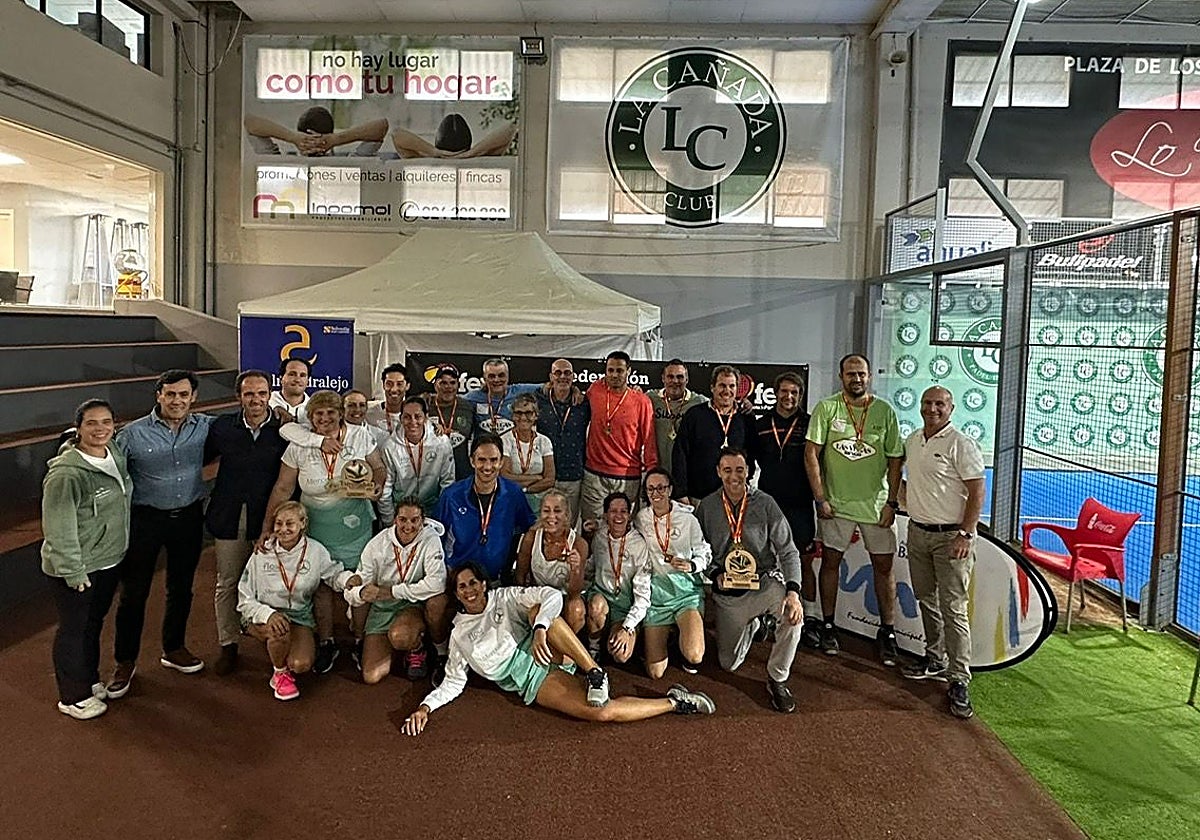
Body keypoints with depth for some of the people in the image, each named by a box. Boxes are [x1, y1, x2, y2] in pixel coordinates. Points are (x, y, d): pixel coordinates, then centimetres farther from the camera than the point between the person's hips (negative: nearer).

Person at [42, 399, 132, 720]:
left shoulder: (115, 454, -1)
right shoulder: (66, 473, -25)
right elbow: (58, 529, -22)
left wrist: (120, 548, 17)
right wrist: (73, 572, -18)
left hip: (109, 561, 7)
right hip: (75, 569, -7)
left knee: (94, 623, 23)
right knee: (73, 630, 10)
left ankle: (90, 680, 42)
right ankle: (73, 697, 27)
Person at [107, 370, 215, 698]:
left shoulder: (206, 427, -3)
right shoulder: (133, 434, -9)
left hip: (188, 518, 3)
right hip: (145, 519, -2)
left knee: (181, 588, 16)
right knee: (133, 593, 5)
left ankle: (173, 649, 36)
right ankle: (125, 662, 22)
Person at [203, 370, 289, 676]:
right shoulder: (222, 427, 0)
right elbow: (200, 459, 14)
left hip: (269, 518, -2)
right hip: (229, 518, 2)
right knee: (227, 583, 12)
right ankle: (228, 645, 27)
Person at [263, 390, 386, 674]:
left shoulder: (360, 436, -4)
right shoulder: (298, 446, -3)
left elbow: (379, 468, 6)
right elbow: (283, 489, -1)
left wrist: (377, 485, -17)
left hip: (355, 523, -1)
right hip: (317, 524, 1)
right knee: (321, 585, 10)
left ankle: (360, 641, 24)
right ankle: (326, 644, 27)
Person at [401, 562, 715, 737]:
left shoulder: (505, 597, 6)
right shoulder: (460, 634, 11)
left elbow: (553, 595, -9)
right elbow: (453, 683, 12)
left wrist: (540, 629, -27)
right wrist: (425, 707, -5)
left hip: (544, 655, 1)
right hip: (532, 683, 0)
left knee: (538, 610, -33)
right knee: (601, 712, -24)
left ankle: (595, 673, -28)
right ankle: (674, 702, -11)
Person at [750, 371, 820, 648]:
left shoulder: (809, 424, -1)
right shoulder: (761, 425, 7)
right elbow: (753, 458, 19)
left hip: (799, 504, -3)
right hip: (768, 501, 3)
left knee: (804, 562, 0)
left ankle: (811, 620, 8)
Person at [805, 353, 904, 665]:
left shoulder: (884, 412, 0)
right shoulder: (827, 408, -4)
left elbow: (895, 460, 3)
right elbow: (811, 454, -6)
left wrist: (891, 502, -3)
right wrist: (820, 498, -9)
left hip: (876, 504, 1)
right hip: (836, 502, -1)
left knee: (883, 566, 4)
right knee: (830, 560, 8)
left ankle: (887, 632, 17)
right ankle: (828, 626, 22)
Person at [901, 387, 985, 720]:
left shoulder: (961, 445, -12)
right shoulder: (912, 441, 10)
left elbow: (977, 492, -14)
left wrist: (965, 534, -19)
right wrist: (903, 501, 15)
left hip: (950, 536, -7)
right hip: (917, 531, 7)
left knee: (954, 608, -7)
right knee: (926, 600, 16)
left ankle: (958, 680, -3)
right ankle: (935, 658, 31)